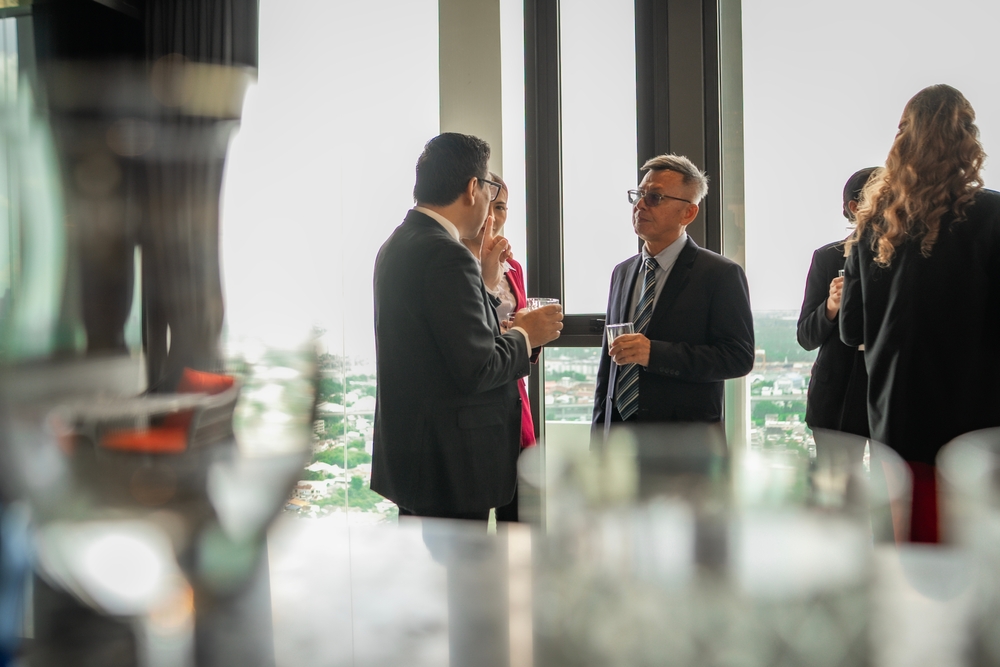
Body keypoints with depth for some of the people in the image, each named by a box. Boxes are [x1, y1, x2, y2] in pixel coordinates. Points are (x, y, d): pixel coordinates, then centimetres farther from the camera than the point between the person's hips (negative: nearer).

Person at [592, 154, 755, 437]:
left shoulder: (721, 274, -8)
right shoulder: (622, 272, 10)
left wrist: (654, 353, -24)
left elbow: (738, 356, -16)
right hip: (619, 433, 5)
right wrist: (599, 431, 7)